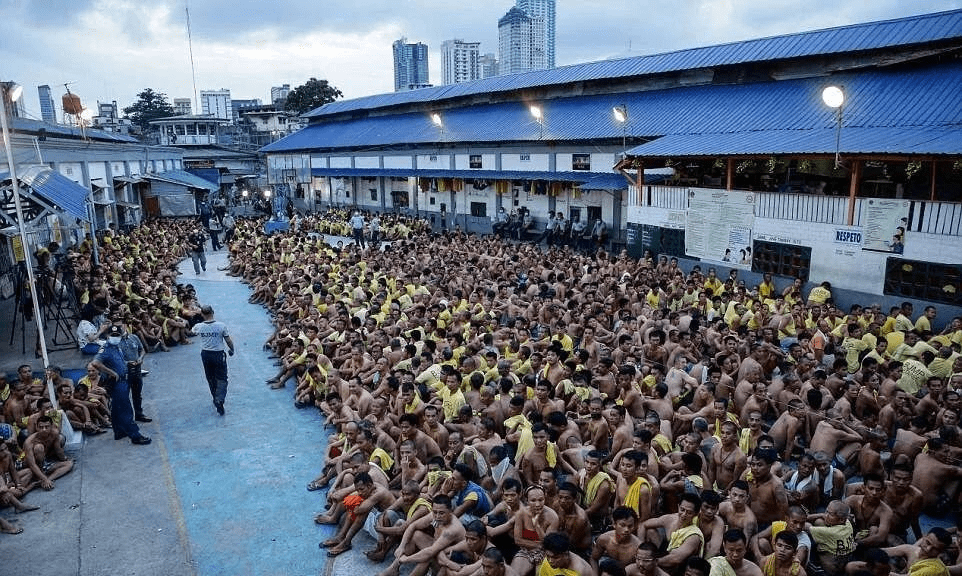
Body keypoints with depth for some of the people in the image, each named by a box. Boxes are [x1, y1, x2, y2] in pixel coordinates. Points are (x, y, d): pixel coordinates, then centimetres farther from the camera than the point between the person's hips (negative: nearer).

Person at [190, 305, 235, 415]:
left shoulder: (199, 327, -10)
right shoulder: (221, 326, -17)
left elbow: (191, 332, 15)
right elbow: (228, 341, -9)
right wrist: (231, 350, 9)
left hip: (205, 354, 3)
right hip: (218, 354, -3)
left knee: (211, 378, 19)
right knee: (222, 379, 5)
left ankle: (216, 399, 32)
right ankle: (219, 400, -13)